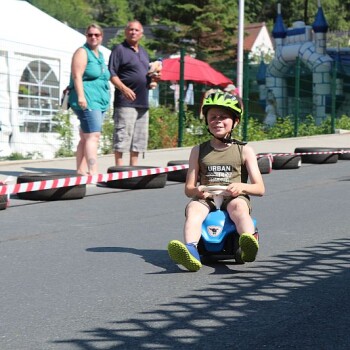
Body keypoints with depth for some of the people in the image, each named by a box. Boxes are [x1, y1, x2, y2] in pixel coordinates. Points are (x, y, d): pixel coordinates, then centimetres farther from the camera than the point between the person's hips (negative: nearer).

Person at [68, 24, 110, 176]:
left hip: (100, 102, 9)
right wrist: (80, 96, -24)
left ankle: (81, 170, 11)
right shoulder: (82, 52, -5)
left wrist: (106, 98, 26)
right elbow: (77, 76, -15)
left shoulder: (100, 55, 21)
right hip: (87, 101, -9)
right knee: (93, 136, -17)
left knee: (85, 138, 9)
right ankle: (93, 171, -23)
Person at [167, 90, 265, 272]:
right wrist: (197, 191, -13)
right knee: (193, 208, -33)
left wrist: (241, 187, -16)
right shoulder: (199, 151, 17)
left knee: (238, 206, -36)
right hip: (206, 199, 1)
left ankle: (249, 242, -65)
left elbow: (260, 188, 6)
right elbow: (188, 188, 13)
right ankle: (191, 250, -60)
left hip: (234, 198, -1)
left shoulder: (244, 150, 12)